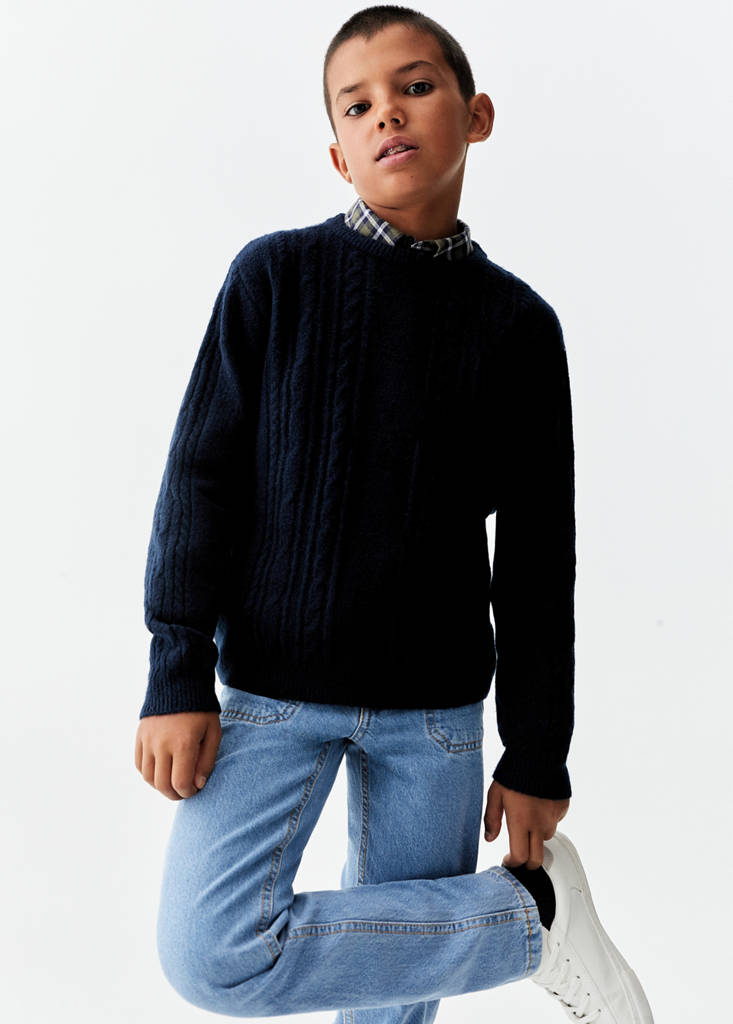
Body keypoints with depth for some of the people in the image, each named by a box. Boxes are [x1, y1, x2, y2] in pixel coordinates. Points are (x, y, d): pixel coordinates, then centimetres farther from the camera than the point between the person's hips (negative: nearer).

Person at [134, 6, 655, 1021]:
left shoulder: (517, 322, 0)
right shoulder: (274, 275, -2)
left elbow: (538, 558, 2)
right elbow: (201, 474, -2)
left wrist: (536, 752, 3)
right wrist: (179, 677, -7)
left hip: (434, 705, 0)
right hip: (271, 686, 0)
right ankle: (532, 912, 2)